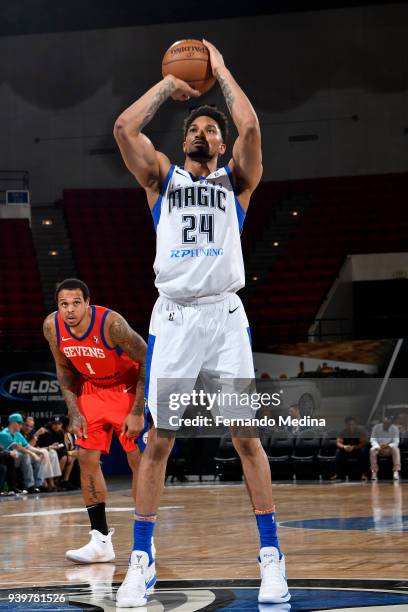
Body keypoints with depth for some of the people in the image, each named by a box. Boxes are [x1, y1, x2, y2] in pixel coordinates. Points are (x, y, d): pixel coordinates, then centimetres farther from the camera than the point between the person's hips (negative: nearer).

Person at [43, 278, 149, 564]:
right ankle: (101, 540, 1)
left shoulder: (111, 323, -32)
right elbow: (65, 370, 1)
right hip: (92, 388, 5)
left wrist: (137, 412, -24)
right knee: (87, 458, -3)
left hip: (127, 387, -5)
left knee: (139, 460, -10)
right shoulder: (52, 326, -16)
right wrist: (74, 412, -7)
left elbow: (148, 362, -22)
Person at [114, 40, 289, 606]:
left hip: (225, 316, -1)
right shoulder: (162, 177, 16)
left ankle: (271, 557, 3)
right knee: (158, 440, 1)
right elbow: (124, 127, 0)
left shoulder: (236, 180, 13)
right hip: (173, 318, 1)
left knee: (247, 437, -3)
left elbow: (250, 126, -6)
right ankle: (141, 560, 8)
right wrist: (169, 84, 11)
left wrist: (221, 70, 7)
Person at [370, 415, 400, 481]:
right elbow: (373, 440, -11)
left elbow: (396, 442, -14)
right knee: (372, 450, -32)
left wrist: (388, 445, -33)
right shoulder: (376, 428, -8)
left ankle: (396, 472, -39)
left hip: (389, 449, 0)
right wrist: (378, 447, -31)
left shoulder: (395, 429, -9)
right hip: (379, 448, 0)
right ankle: (374, 472, -32)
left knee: (396, 449, -33)